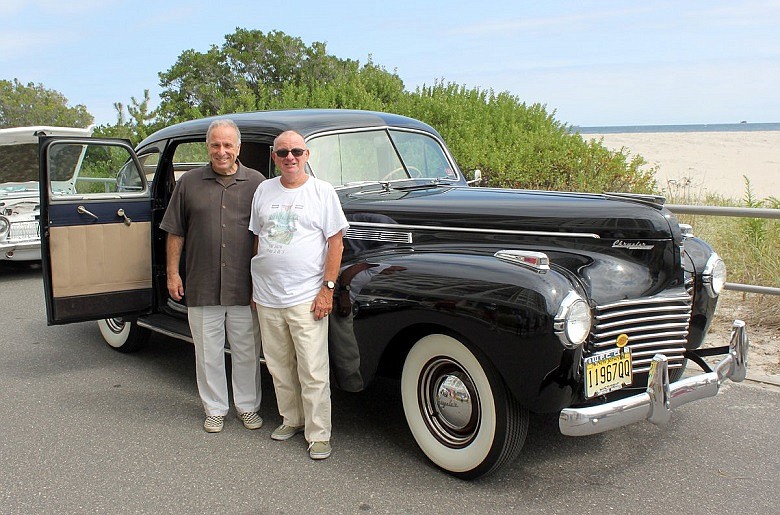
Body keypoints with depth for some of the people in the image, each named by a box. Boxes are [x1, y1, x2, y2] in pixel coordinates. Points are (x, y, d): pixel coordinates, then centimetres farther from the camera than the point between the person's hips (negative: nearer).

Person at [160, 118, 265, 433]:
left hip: (245, 288, -1)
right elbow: (175, 232, 9)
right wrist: (172, 273, 3)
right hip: (202, 287, 1)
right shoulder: (189, 183, 5)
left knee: (246, 351, 10)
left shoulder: (256, 183, 1)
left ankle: (248, 407, 26)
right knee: (208, 353, 10)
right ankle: (215, 409, 25)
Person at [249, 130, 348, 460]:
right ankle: (292, 420, 31)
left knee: (313, 372, -3)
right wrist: (256, 285, 13)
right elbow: (258, 239, 16)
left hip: (306, 298, -4)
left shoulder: (322, 191, -2)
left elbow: (336, 242, -4)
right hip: (267, 297, 5)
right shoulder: (264, 191, 10)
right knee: (279, 367, 14)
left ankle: (319, 435, 8)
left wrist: (328, 288, -11)